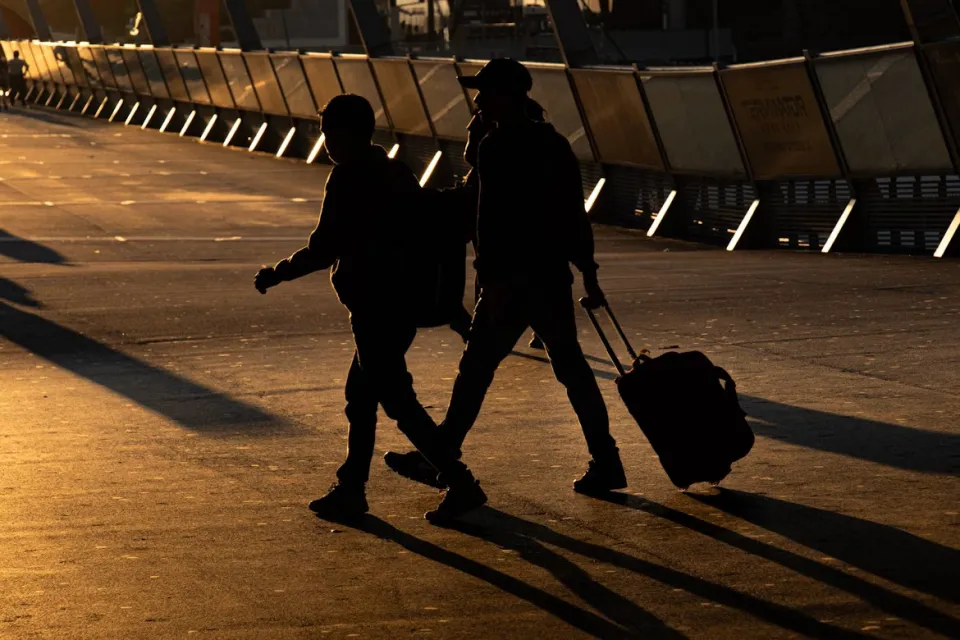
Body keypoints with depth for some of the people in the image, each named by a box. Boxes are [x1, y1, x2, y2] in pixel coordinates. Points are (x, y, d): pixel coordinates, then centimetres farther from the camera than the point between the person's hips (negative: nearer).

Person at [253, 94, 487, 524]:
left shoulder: (349, 179, -14)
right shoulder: (396, 173, 12)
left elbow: (324, 249, -16)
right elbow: (417, 233, 16)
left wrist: (277, 274, -4)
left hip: (375, 307, -10)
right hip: (401, 302, 10)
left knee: (397, 400, -6)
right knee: (360, 395, 17)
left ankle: (460, 483, -10)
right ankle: (351, 488, 22)